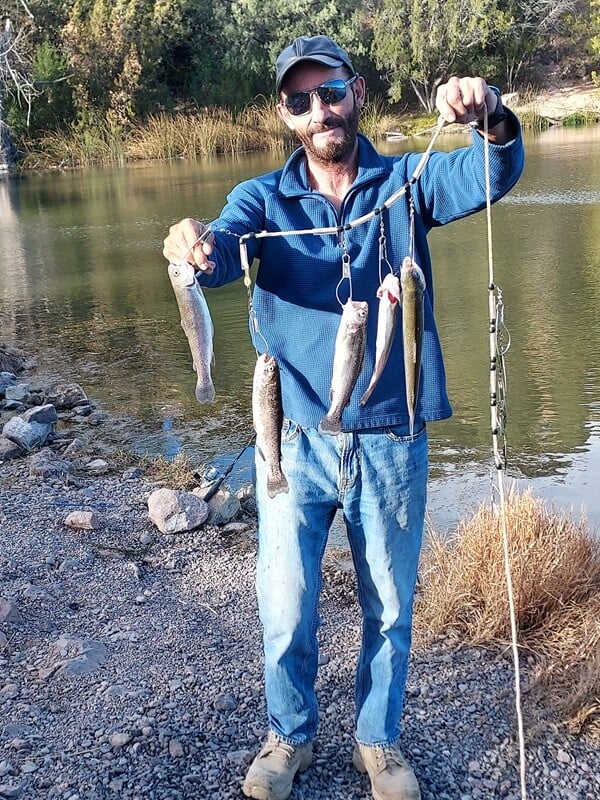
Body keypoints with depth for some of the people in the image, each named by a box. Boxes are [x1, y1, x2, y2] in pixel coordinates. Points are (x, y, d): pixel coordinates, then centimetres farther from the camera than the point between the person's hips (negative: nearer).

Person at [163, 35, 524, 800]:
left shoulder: (407, 181, 1)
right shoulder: (263, 198, 2)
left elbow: (495, 176, -16)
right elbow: (225, 251, -19)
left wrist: (491, 118, -39)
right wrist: (197, 248, -43)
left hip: (392, 441, 0)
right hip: (296, 440, 0)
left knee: (389, 606, 14)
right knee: (284, 607, 8)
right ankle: (289, 735, 35)